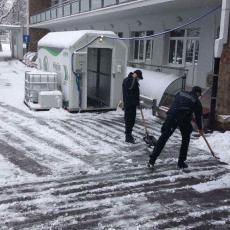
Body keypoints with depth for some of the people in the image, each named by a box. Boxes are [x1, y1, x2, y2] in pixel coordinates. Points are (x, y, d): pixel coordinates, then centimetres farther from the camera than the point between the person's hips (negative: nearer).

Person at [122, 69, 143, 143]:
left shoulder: (135, 81, 16)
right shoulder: (126, 80, -12)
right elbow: (130, 87, -28)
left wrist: (137, 102, 23)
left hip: (133, 104, 9)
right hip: (128, 104, -9)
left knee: (132, 120, 13)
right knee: (128, 120, -5)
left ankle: (128, 135, 24)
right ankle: (128, 136, 1)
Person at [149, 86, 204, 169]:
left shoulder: (180, 93, 22)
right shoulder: (196, 101, 14)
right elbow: (198, 116, 18)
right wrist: (200, 128, 33)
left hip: (171, 115, 3)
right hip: (184, 119, -2)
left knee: (163, 137, 6)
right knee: (185, 139, 18)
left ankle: (152, 160, 4)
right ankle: (181, 163, 20)